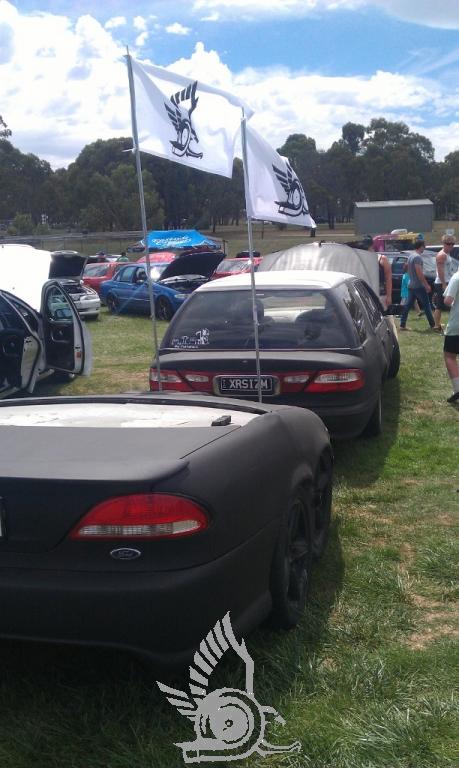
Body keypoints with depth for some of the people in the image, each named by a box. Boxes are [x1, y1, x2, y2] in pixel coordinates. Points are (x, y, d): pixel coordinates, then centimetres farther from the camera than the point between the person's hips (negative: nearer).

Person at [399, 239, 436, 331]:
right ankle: (433, 325, 1)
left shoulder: (411, 256, 13)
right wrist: (427, 285, -17)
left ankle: (402, 325, 5)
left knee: (408, 305, 7)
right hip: (419, 286, -9)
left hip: (411, 285, 9)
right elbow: (419, 273, -21)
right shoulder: (418, 257, -16)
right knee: (426, 305, -2)